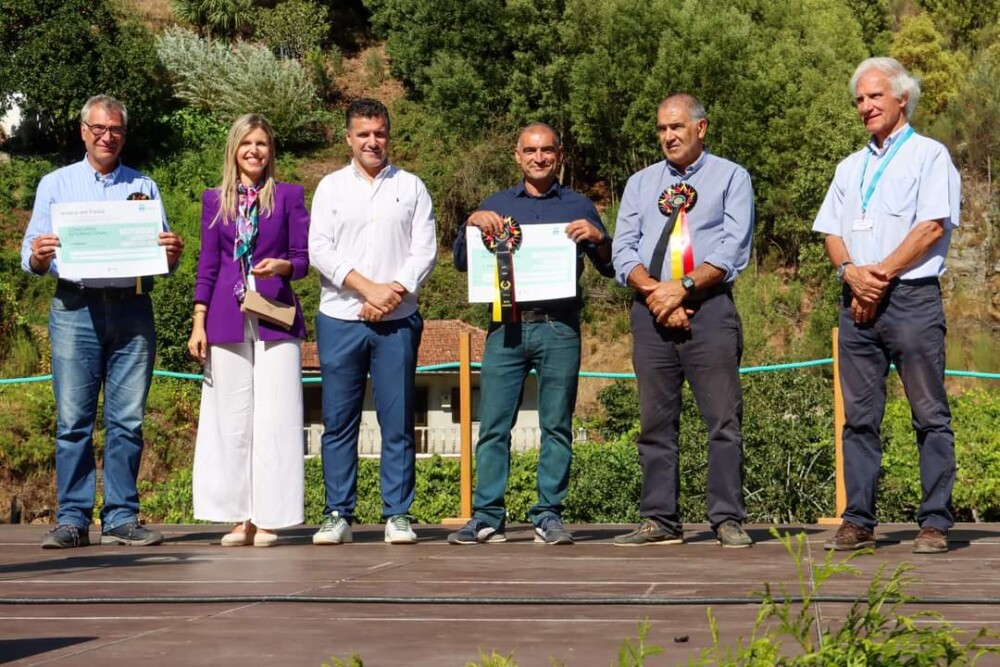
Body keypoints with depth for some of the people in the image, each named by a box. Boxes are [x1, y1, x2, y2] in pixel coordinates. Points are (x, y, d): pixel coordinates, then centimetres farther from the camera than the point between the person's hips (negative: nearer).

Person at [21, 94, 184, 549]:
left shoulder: (143, 187, 16)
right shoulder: (55, 184, 13)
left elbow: (162, 254, 13)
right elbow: (30, 257, 8)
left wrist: (172, 253, -9)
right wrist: (38, 258, -15)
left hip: (133, 310, 1)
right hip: (76, 310, -1)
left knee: (127, 420, 0)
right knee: (73, 420, -4)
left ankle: (121, 517, 5)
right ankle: (72, 519, 1)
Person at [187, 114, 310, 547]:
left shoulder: (289, 196, 8)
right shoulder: (214, 200, 13)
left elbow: (304, 259, 7)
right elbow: (207, 265, 12)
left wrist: (281, 265, -16)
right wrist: (198, 324, 4)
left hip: (275, 317, -2)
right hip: (227, 321, 2)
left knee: (274, 418, -5)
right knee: (231, 418, 1)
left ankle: (268, 519, 0)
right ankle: (240, 518, 7)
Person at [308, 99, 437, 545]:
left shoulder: (411, 187, 10)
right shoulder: (331, 187, 10)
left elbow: (425, 250, 3)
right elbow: (319, 249, 0)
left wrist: (393, 293, -11)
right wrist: (369, 288, -11)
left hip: (397, 323, 0)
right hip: (340, 320, 0)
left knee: (398, 421, 0)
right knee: (338, 421, 1)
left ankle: (398, 515, 5)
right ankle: (338, 514, 8)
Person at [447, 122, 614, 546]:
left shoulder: (578, 208, 15)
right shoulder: (497, 205, 18)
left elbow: (609, 268, 12)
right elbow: (461, 262, 13)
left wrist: (597, 238, -7)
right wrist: (472, 223, -3)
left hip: (559, 329, -1)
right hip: (506, 328, 1)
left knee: (556, 427, 0)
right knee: (493, 426, -3)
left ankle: (548, 516, 5)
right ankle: (486, 517, 0)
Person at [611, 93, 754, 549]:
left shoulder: (731, 178, 7)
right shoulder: (640, 184, 18)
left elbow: (733, 250, -4)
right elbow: (624, 251, 9)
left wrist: (684, 287, -14)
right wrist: (654, 291, -9)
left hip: (709, 308, -3)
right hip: (650, 311, 4)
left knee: (723, 418, -6)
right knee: (656, 421, 4)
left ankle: (728, 520, -3)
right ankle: (659, 521, 8)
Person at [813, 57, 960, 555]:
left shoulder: (929, 156, 3)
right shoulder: (850, 167, 22)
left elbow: (932, 227, -8)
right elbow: (832, 232, 14)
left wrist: (881, 274, -11)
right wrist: (852, 273, -6)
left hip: (911, 296, -6)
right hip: (857, 303, 6)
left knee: (930, 415, -4)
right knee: (860, 417, 5)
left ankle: (935, 523, -2)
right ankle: (858, 523, 7)